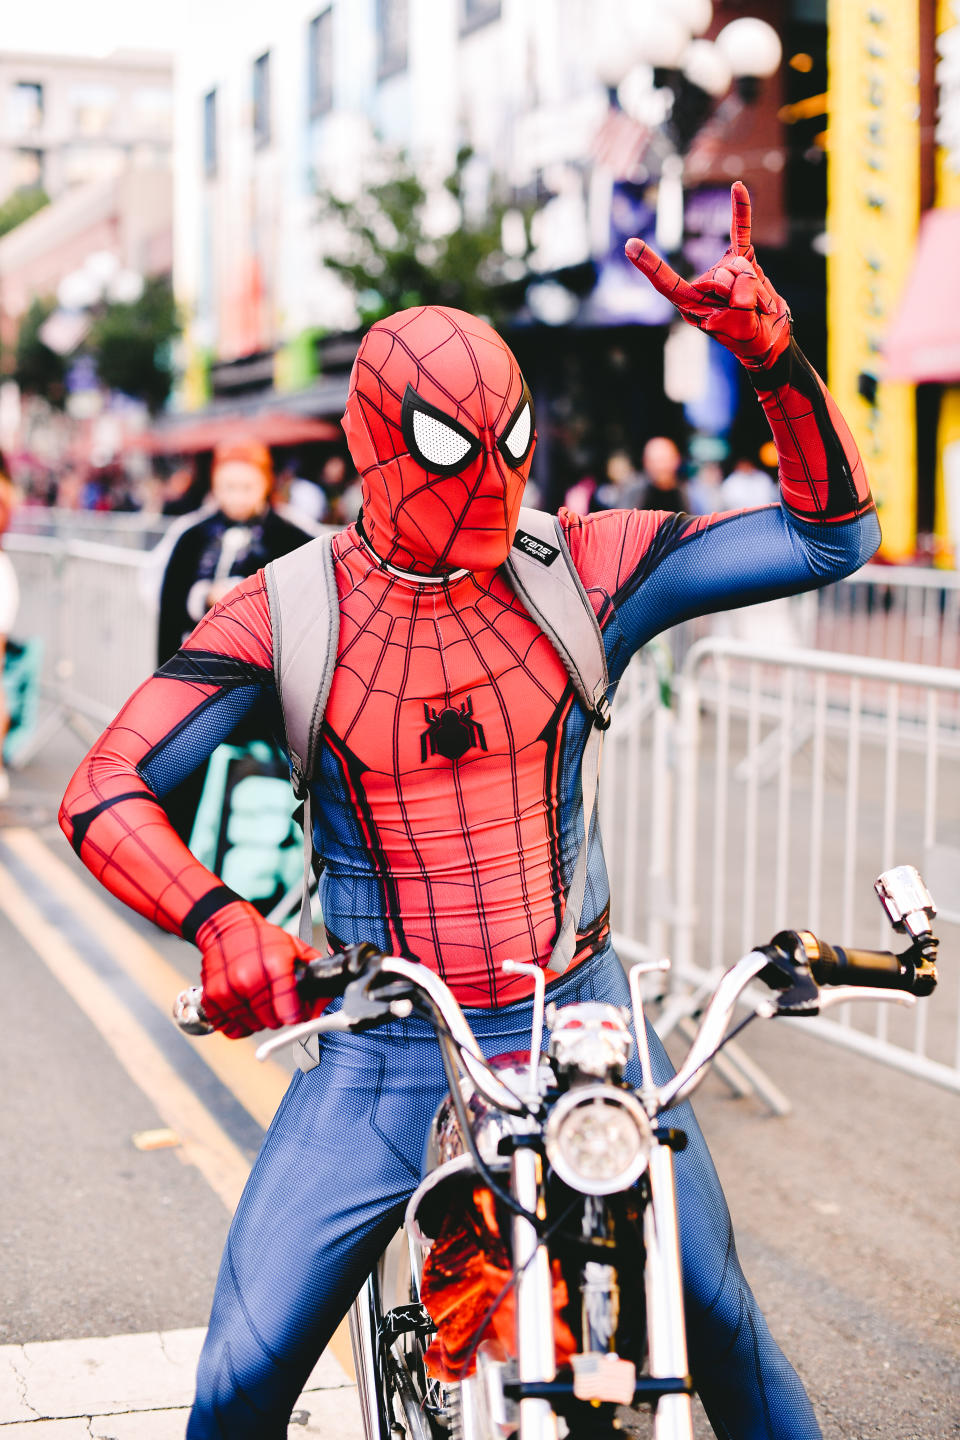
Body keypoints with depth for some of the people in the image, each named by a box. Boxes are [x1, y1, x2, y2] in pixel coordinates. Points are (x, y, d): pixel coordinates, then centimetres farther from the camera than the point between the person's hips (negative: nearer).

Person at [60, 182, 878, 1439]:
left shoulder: (584, 568, -3)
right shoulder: (284, 613, -7)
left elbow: (834, 532, -4)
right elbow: (103, 792, -14)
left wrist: (775, 354, -20)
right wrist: (220, 921, -33)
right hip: (378, 1055, -1)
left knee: (721, 1324, 7)